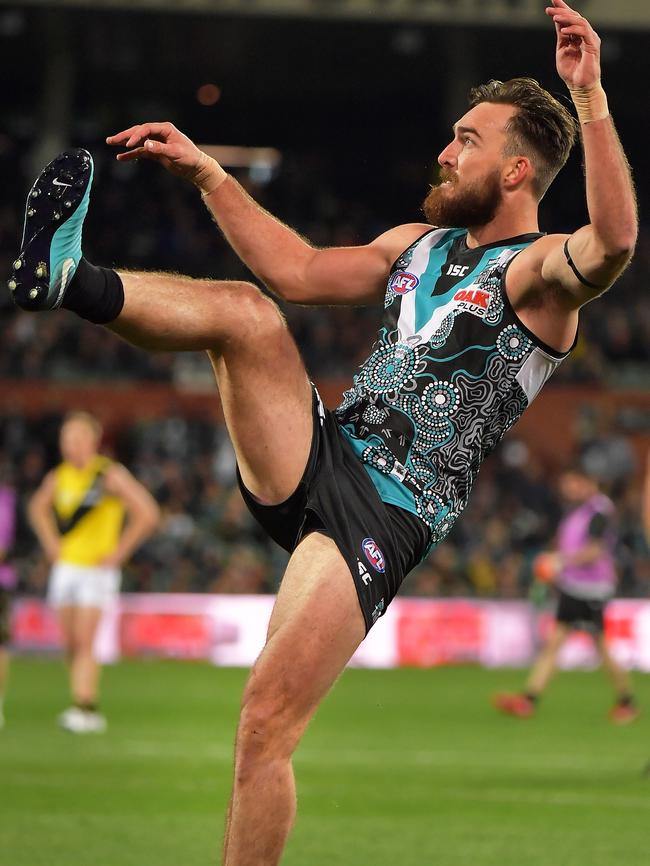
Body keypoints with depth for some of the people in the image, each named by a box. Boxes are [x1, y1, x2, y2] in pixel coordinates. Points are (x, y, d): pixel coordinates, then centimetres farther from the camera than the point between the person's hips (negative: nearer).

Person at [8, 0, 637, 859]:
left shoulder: (536, 270, -7)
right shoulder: (419, 244, 19)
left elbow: (613, 244, -29)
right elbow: (301, 272, 24)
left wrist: (590, 97, -39)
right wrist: (206, 174, 18)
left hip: (384, 520, -7)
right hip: (314, 459, 7)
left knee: (267, 723, -13)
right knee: (246, 309, -15)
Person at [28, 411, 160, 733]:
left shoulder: (110, 476, -11)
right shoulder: (58, 477, 6)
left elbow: (147, 513, -14)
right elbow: (38, 507, 27)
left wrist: (118, 553, -13)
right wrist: (51, 544, 14)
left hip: (97, 570, -6)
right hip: (65, 568, 6)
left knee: (84, 642, -14)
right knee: (69, 643, 6)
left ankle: (84, 709, -14)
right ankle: (91, 709, 16)